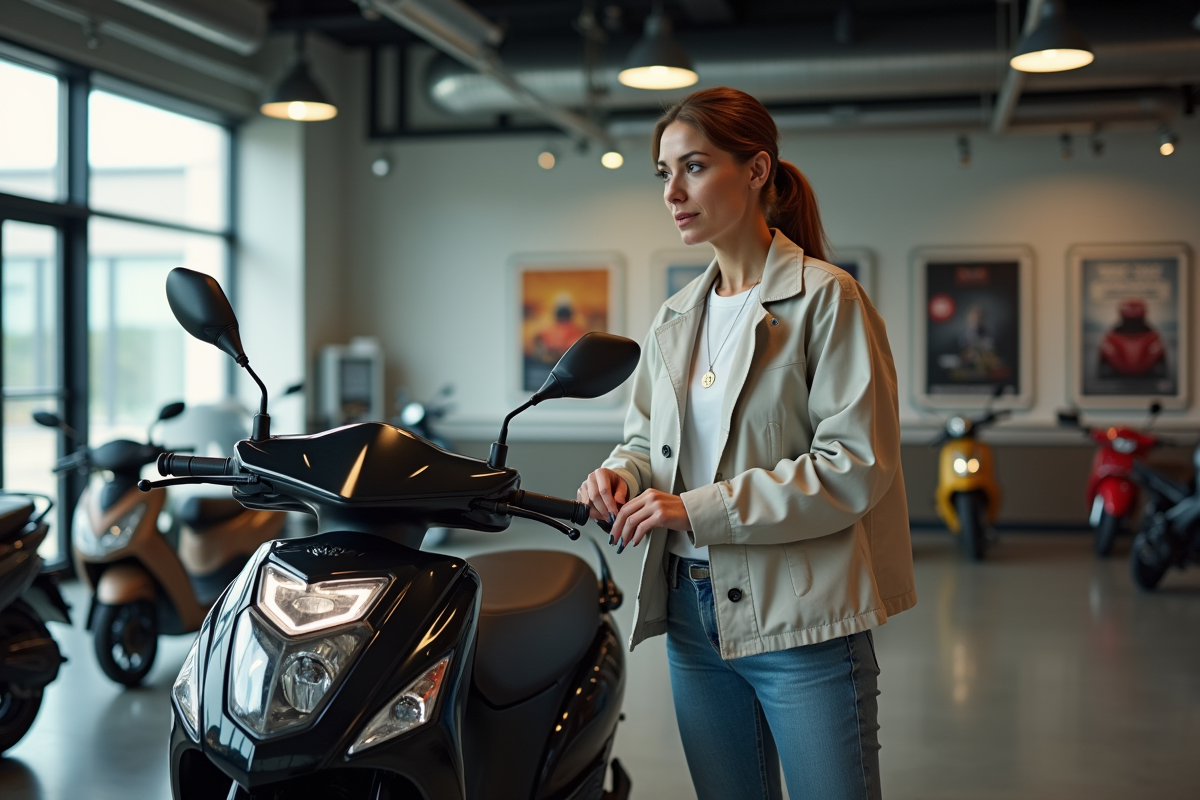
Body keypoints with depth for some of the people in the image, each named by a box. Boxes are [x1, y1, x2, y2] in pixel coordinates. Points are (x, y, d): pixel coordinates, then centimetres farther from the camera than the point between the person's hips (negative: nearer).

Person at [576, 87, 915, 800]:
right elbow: (647, 437, 21)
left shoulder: (827, 298, -8)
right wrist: (623, 474, -4)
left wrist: (700, 509, -18)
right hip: (694, 613, 6)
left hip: (800, 618, -6)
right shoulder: (676, 319, 13)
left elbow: (855, 464, -16)